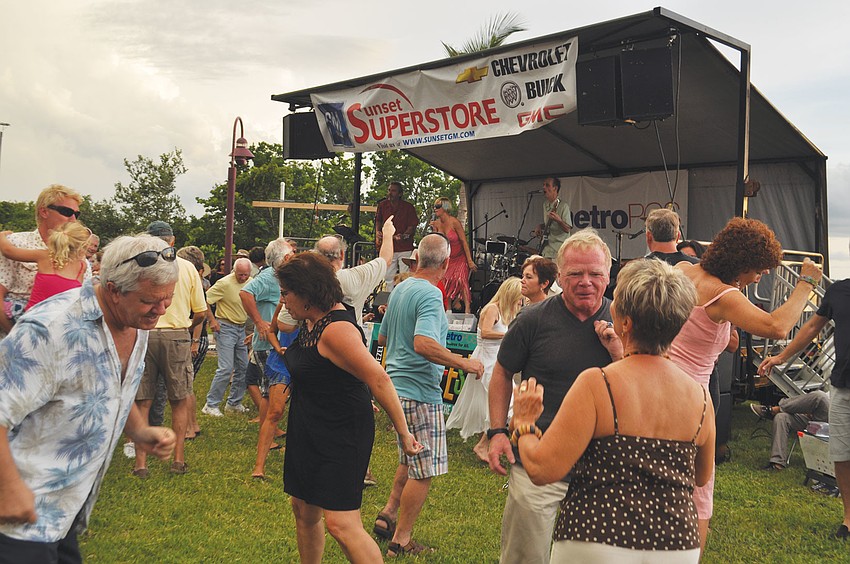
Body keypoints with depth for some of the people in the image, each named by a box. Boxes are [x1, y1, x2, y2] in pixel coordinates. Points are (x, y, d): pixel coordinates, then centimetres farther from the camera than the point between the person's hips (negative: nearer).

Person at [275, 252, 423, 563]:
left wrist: (403, 433, -22)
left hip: (342, 436, -10)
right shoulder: (312, 321, 5)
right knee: (304, 511, 18)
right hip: (308, 432, 10)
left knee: (340, 523, -12)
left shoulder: (336, 329, -24)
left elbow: (379, 380, -25)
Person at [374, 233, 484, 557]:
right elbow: (423, 343, -32)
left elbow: (382, 338, 19)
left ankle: (388, 513, 25)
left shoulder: (399, 289, 9)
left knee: (411, 461, 24)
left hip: (397, 386, 9)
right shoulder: (430, 294, -18)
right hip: (420, 392, -9)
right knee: (424, 471, 2)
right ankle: (401, 541, 11)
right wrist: (463, 363, -24)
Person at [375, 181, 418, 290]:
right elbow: (378, 221, 19)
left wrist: (404, 235, -24)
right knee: (389, 278, 11)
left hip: (405, 248, -4)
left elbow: (413, 226, -6)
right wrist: (377, 233, 2)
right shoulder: (382, 205, 5)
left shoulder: (408, 207, -6)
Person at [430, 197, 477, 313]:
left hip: (460, 257, -6)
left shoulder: (454, 222, -18)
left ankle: (467, 310, -18)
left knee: (461, 279, -21)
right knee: (446, 281, 0)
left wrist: (470, 261, -17)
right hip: (448, 258, 6)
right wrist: (434, 229, -12)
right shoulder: (437, 223, -2)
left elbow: (464, 241, -15)